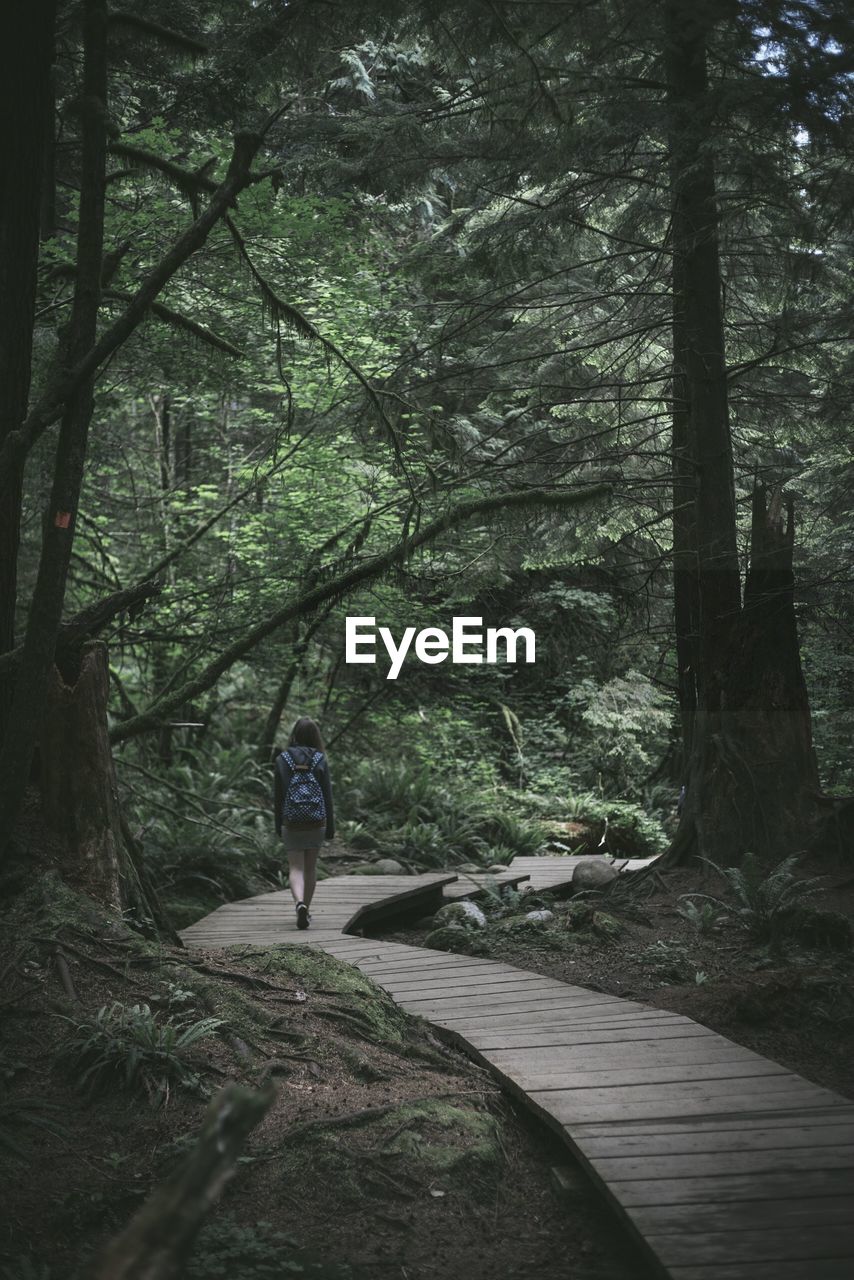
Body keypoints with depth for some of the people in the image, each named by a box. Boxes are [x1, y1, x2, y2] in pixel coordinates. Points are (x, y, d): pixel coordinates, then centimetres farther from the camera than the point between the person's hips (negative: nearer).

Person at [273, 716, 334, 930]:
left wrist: (278, 825, 10)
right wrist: (331, 826, 4)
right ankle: (306, 910, 23)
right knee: (311, 867, 16)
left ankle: (300, 903, -24)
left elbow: (277, 795, 1)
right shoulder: (320, 759, -4)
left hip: (291, 823, -1)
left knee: (296, 868, 1)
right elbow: (328, 794, -2)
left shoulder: (282, 759, -3)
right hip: (316, 822, 1)